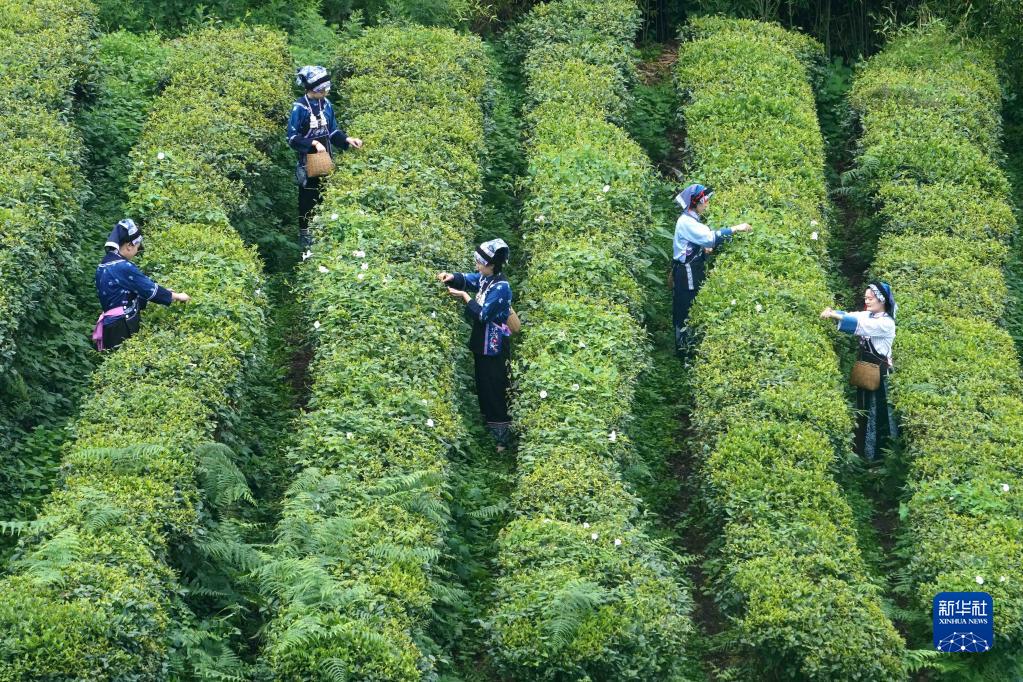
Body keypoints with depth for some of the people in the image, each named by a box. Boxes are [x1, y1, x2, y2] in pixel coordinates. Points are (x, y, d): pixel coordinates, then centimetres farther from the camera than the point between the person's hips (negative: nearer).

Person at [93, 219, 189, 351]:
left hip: (111, 327, 9)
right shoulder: (123, 267, -15)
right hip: (122, 329, -9)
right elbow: (150, 290, -10)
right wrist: (177, 296, 3)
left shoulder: (104, 265, 13)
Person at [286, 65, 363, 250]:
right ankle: (305, 236, 17)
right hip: (308, 161, -5)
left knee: (323, 196, 13)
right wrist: (313, 143, -25)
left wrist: (347, 140, -4)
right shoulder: (300, 107, -18)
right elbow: (293, 138, -16)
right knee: (307, 198, 5)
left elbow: (332, 131, 10)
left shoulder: (326, 104, 0)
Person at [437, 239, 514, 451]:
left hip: (494, 348, -9)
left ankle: (502, 439, 4)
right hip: (482, 344, 9)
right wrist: (452, 277, -3)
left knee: (495, 392, -3)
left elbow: (482, 314, -24)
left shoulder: (500, 287, -23)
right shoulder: (485, 278, 2)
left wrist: (464, 296, -14)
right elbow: (467, 279, 18)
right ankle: (488, 432, 30)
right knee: (482, 389, 18)